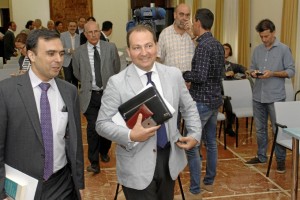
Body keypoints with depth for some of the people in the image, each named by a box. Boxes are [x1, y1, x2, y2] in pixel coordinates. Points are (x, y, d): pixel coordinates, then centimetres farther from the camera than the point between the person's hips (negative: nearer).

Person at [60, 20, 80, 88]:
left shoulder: (78, 36, 8)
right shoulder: (63, 35, -2)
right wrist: (69, 50, -20)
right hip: (67, 61, -3)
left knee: (75, 79, 7)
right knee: (68, 79, -6)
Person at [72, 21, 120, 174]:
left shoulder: (111, 48, -3)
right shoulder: (78, 53, -2)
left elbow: (117, 69, 9)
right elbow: (77, 74, 13)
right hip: (90, 96, -1)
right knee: (93, 127, -9)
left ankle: (104, 151, 39)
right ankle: (94, 162, 4)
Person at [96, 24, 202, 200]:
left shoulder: (174, 74, 0)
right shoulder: (117, 83, -11)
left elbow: (189, 108, 13)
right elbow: (102, 124, -10)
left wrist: (195, 134, -1)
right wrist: (131, 136, -24)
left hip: (170, 159, 4)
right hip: (137, 166, -4)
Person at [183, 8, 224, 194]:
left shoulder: (203, 45, -18)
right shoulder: (218, 45, 10)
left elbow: (200, 76, -25)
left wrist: (181, 75, -8)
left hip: (202, 101, -9)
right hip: (215, 100, 9)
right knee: (211, 142, 15)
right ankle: (209, 182, 25)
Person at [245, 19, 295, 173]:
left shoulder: (284, 49, -4)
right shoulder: (257, 50, 9)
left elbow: (291, 71, -5)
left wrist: (273, 73, -18)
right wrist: (253, 73, -9)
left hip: (275, 97, -4)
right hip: (258, 96, 5)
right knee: (260, 129, 13)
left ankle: (280, 159, 15)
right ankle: (261, 156, 26)